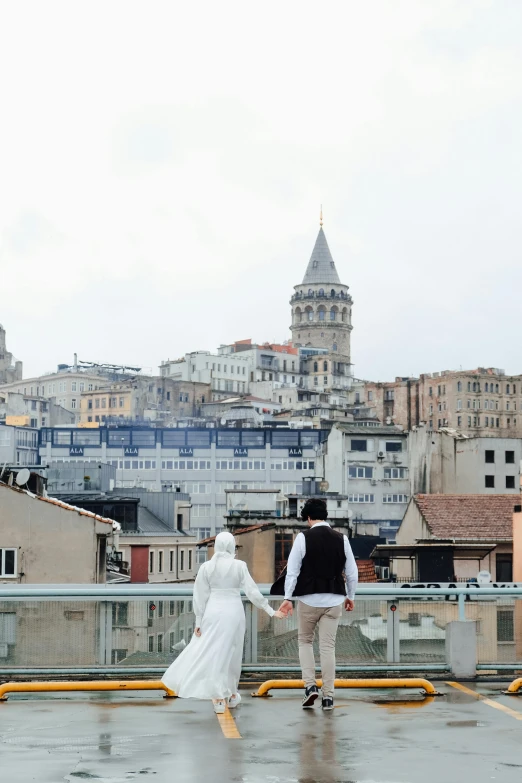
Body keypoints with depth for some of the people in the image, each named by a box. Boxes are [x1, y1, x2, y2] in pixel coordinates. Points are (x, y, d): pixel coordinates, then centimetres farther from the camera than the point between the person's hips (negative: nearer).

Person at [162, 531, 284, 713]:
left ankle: (219, 699, -3)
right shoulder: (239, 565, -5)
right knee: (232, 653, 15)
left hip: (213, 612, 0)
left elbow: (201, 596, -1)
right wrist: (271, 611, -1)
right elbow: (252, 591, -7)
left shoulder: (206, 567, -3)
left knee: (214, 653, 2)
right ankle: (231, 695, 27)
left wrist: (198, 621, 5)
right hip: (234, 612, 1)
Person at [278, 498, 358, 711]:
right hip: (334, 600, 2)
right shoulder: (341, 539, 1)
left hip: (309, 599, -2)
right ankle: (328, 696, 6)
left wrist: (287, 598, -3)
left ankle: (310, 685, 2)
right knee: (328, 646, 6)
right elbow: (351, 572, 7)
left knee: (305, 641, 17)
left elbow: (292, 570, -9)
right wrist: (350, 596, 20)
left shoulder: (303, 538, -8)